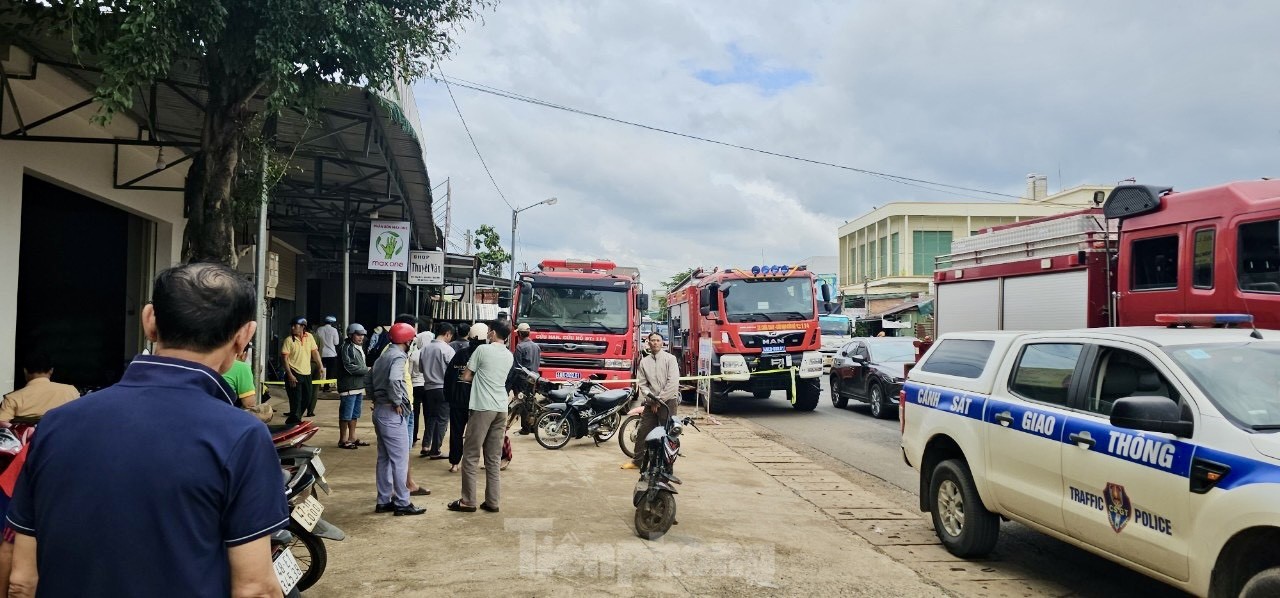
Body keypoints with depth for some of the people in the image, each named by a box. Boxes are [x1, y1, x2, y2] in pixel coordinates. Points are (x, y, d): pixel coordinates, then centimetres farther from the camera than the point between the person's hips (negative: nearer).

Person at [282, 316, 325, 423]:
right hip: (294, 374, -5)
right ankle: (294, 420, 6)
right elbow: (285, 359, -11)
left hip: (307, 374, 6)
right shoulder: (289, 340, -9)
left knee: (307, 397, 14)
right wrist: (290, 375, -17)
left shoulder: (309, 337, 3)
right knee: (296, 399, -5)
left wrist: (321, 366, 2)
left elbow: (315, 352, 9)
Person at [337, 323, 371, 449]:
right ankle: (343, 440, 7)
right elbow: (350, 367, -20)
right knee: (346, 415, -2)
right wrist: (367, 369, -13)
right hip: (348, 387, -9)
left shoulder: (359, 348, 18)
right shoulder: (346, 348, -14)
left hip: (359, 386, 9)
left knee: (355, 414, 16)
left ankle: (352, 438, 26)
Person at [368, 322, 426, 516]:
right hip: (393, 413, -10)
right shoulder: (398, 356, -15)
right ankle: (402, 503, 1)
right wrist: (397, 402, -20)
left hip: (379, 411, 10)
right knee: (400, 459, -3)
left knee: (384, 458, 14)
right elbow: (394, 380, -32)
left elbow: (370, 378, 22)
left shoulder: (384, 355, 14)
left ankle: (384, 501, 20)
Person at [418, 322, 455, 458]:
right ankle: (435, 451, 4)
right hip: (443, 388, -6)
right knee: (442, 420, 3)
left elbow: (421, 367, 11)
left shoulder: (425, 348, 2)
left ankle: (425, 447, 16)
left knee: (430, 417, 18)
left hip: (428, 387, 6)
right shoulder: (447, 349, -15)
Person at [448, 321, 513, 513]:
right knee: (494, 458, 8)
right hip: (501, 408, 6)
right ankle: (492, 502, 9)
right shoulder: (509, 356, 13)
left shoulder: (483, 349, -4)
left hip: (483, 407, -6)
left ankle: (468, 501, 3)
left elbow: (466, 376, 0)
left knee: (471, 456, 2)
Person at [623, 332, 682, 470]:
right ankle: (638, 461, 18)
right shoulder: (644, 361, 10)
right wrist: (650, 397, -8)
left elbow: (673, 382, -11)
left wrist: (660, 400, -12)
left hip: (668, 401, -4)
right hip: (651, 402, 5)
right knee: (642, 431, 7)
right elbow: (642, 383, 8)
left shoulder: (670, 359, -3)